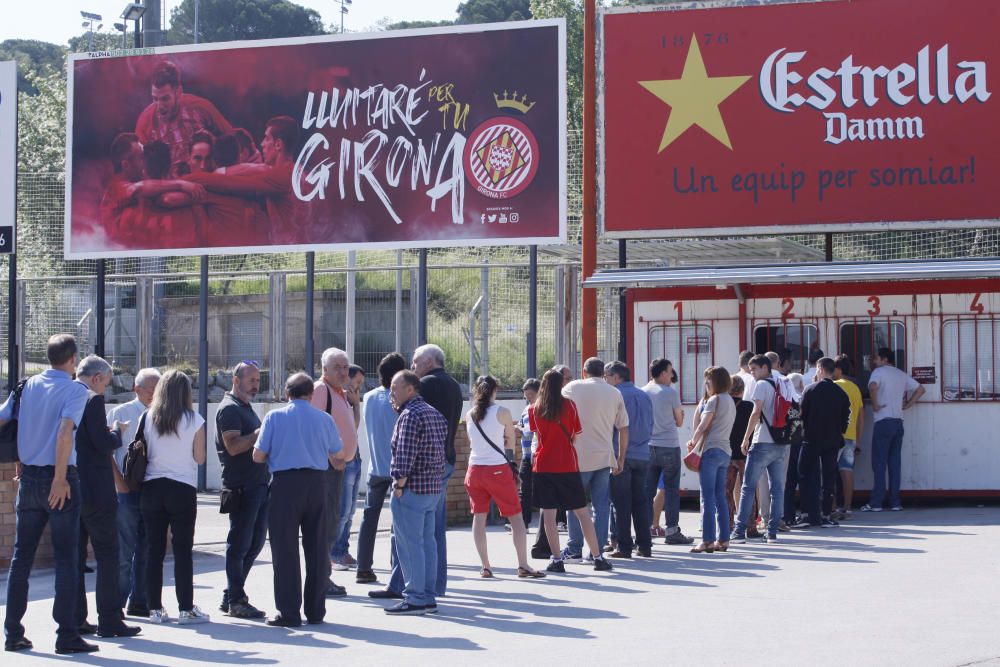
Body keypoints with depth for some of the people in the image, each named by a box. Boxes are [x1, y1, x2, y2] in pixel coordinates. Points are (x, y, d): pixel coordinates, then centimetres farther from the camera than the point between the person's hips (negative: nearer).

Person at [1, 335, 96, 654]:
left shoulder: (26, 386, 7)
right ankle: (67, 634, -2)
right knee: (66, 558, -1)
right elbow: (65, 431, -21)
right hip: (60, 478, -5)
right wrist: (60, 479, -20)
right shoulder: (75, 390, -8)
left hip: (28, 478, 5)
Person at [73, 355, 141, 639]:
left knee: (74, 554, 12)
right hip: (95, 490, -8)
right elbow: (104, 444, -19)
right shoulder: (93, 400, -13)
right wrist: (116, 431, 2)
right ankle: (109, 620, 0)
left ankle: (74, 618, 15)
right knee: (107, 554, -1)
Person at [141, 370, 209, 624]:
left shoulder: (148, 418, 1)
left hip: (152, 487, 3)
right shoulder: (193, 420, -5)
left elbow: (143, 453, 3)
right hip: (182, 488, -3)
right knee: (183, 549, 1)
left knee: (154, 549, 7)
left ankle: (155, 608, 8)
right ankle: (186, 608, 1)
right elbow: (199, 458, -2)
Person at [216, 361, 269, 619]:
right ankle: (236, 601, 2)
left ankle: (231, 597, 19)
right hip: (241, 487, -10)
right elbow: (233, 445, -20)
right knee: (239, 544, -4)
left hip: (259, 485, 10)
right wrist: (260, 433, -19)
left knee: (254, 542, 12)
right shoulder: (229, 408, -9)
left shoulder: (246, 408, 21)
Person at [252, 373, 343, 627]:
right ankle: (316, 610, 15)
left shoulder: (274, 417, -3)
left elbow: (258, 456, -2)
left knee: (285, 549, 2)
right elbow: (336, 456, 11)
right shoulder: (324, 419, 4)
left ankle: (289, 612, 0)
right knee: (317, 547, 10)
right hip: (317, 482, 3)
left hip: (285, 484, -2)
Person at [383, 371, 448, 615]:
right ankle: (429, 597, 15)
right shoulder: (433, 413, 17)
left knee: (409, 544, -5)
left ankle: (415, 599, -4)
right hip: (434, 488, 9)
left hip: (412, 488, -9)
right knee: (427, 542, 12)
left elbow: (405, 455, -20)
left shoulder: (410, 415, -13)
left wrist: (399, 484, -16)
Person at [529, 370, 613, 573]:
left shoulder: (534, 409, 1)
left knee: (548, 514, 3)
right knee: (582, 513, 5)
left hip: (543, 466, 0)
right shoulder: (569, 405, -2)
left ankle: (556, 559, -3)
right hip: (568, 465, 0)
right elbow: (576, 435, 5)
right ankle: (598, 558, 5)